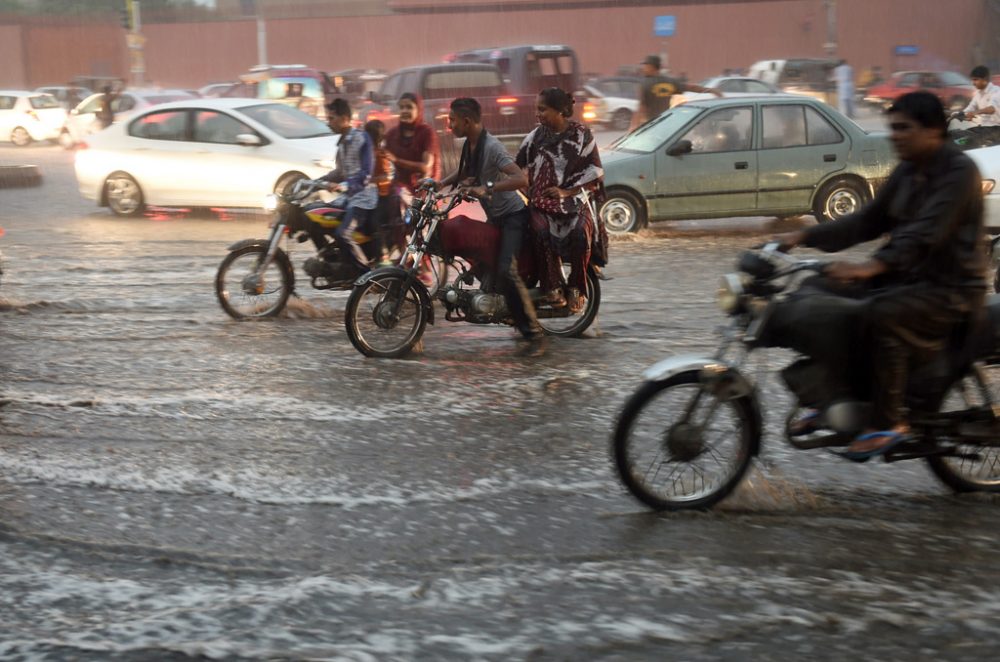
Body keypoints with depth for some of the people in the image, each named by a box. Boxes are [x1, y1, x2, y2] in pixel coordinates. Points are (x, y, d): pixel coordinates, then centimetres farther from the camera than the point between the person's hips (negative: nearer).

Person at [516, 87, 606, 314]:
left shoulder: (581, 135, 3)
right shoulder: (536, 136, 11)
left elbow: (594, 173, 0)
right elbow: (514, 166, 11)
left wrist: (567, 192, -11)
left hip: (575, 197, -1)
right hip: (541, 200, 2)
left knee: (580, 233, -33)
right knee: (542, 231, -33)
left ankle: (576, 288, -15)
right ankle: (553, 288, -24)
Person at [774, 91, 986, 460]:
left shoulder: (958, 172, -17)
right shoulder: (908, 171, 11)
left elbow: (926, 232, -31)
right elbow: (870, 221, 12)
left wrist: (875, 265, -45)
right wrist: (804, 236, 2)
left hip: (950, 289, -9)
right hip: (907, 277, 9)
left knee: (882, 315, -35)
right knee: (822, 290, 2)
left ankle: (889, 422, -23)